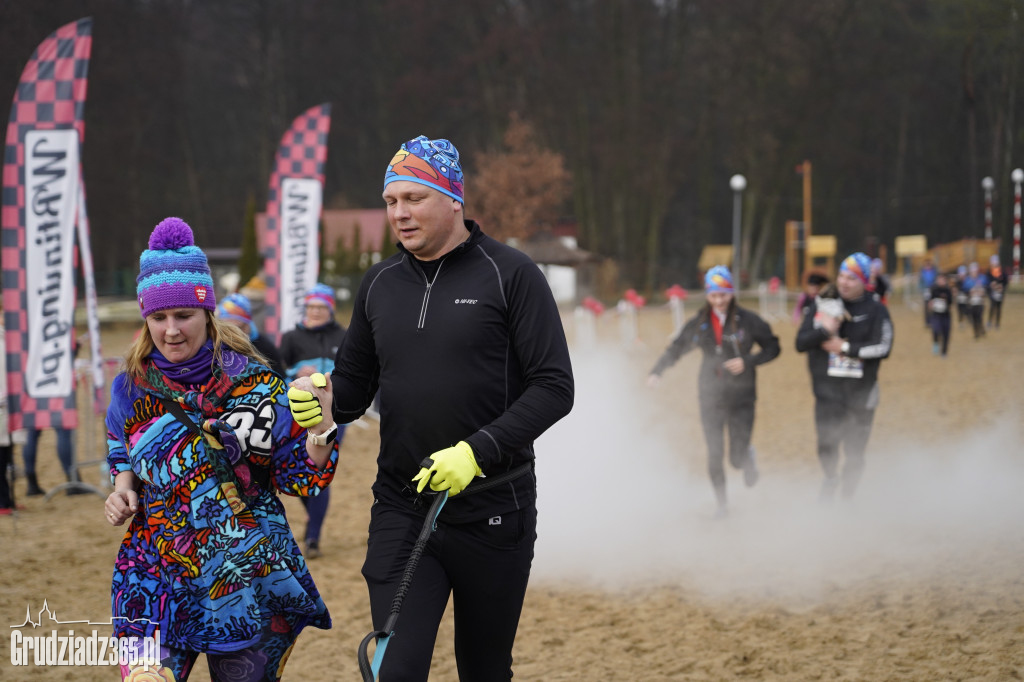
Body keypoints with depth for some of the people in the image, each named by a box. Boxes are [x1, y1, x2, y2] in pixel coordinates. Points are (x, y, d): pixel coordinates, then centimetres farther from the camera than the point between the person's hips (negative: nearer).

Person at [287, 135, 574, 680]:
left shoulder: (509, 274, -5)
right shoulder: (379, 283, 10)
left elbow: (554, 386, -10)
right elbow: (355, 384, 17)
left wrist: (478, 451, -21)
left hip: (492, 511, -3)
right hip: (401, 510, 3)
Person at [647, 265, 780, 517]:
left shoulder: (748, 321, -6)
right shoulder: (699, 324, 2)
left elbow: (772, 347, 0)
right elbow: (676, 348, 12)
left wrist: (747, 361, -14)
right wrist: (657, 371, -1)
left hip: (741, 397, -2)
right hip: (711, 397, 2)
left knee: (737, 458, -1)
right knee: (715, 455, 1)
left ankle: (748, 457, 37)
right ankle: (722, 502, 17)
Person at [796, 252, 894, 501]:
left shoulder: (876, 310, -1)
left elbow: (883, 347, -12)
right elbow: (801, 343, 1)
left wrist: (845, 347, -14)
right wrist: (824, 331, -17)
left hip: (861, 390, -1)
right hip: (827, 389, 1)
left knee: (855, 452, 5)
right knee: (827, 445, -10)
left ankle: (848, 496, 25)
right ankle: (831, 478, 21)